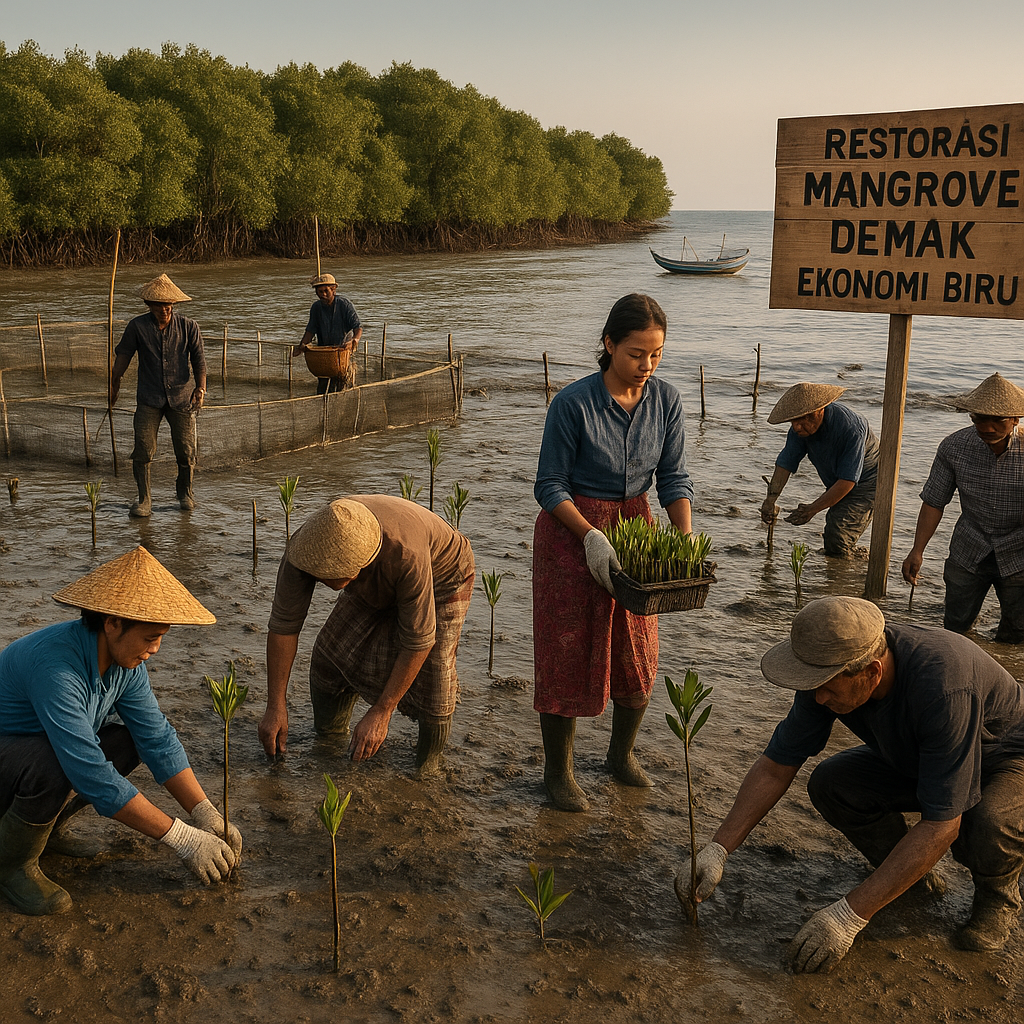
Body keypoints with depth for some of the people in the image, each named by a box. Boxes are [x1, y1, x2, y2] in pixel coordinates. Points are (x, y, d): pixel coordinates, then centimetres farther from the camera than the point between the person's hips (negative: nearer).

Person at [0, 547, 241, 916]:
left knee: (128, 742, -8)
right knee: (51, 764, -36)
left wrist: (207, 816, -14)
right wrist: (182, 839, -36)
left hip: (37, 747, 8)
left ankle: (47, 826, 9)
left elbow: (157, 738, -6)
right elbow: (91, 775, -39)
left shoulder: (126, 658, -10)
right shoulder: (55, 665, -36)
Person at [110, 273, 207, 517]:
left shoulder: (188, 326, 1)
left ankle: (184, 492, 27)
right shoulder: (137, 326, 1)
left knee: (186, 449, 2)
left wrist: (200, 388, -10)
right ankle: (144, 499, 5)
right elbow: (123, 355, 12)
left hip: (181, 396, 0)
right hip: (149, 398, 0)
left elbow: (198, 359, 2)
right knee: (143, 449, -8)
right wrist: (113, 384, 14)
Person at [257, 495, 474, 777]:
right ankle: (328, 739, 22)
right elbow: (283, 625, -20)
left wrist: (381, 713, -31)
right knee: (331, 655, -5)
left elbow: (417, 641, -35)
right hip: (377, 587, 5)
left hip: (440, 578, -4)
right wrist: (275, 707, -17)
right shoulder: (304, 547, -32)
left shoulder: (406, 555, -46)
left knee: (432, 667, -20)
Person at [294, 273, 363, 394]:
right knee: (322, 387, 4)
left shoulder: (344, 304, -11)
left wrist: (355, 340, -38)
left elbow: (358, 326, -16)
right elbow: (311, 330, 4)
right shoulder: (316, 307, 2)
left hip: (344, 349, -4)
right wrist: (302, 345, -14)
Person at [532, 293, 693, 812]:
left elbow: (673, 477, -1)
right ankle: (558, 770, 19)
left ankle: (622, 753, 35)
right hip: (571, 530, -4)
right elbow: (550, 485, -14)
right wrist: (592, 537, -24)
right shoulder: (573, 403, -19)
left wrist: (686, 538, -15)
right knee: (567, 652, 2)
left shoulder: (666, 401, -5)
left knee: (637, 653, 12)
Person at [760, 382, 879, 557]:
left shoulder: (850, 427, -35)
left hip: (864, 482, -7)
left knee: (837, 541, -18)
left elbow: (848, 480, -32)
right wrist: (770, 499, -18)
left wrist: (812, 509, -29)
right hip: (835, 484, 8)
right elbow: (786, 461, -7)